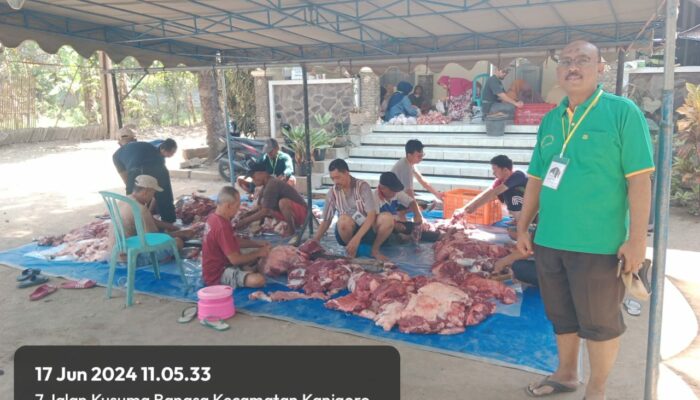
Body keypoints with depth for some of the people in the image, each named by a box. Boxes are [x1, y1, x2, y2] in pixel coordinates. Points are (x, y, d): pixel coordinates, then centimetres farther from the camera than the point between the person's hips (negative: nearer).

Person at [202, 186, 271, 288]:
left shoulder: (214, 217, 3)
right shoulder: (222, 227, -27)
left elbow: (235, 241, 15)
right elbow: (235, 259, -25)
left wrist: (258, 243, 5)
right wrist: (258, 253, -10)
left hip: (219, 264, 10)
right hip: (218, 276, -10)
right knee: (258, 279, -31)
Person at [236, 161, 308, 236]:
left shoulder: (272, 185, -23)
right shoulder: (266, 186, 7)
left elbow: (265, 212, -26)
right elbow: (260, 208, 10)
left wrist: (245, 221, -20)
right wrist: (246, 219, -1)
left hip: (301, 212, -10)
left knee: (283, 202, -36)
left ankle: (291, 229, -13)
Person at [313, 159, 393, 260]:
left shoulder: (363, 186, -10)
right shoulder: (332, 192, -2)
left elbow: (371, 215, -19)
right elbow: (326, 220, 5)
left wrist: (357, 238, -31)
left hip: (366, 229, 0)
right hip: (347, 231, 1)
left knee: (388, 219, -30)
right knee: (344, 219, -35)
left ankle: (375, 249, -5)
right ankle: (351, 250, -7)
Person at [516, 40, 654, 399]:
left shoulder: (623, 112, -6)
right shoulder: (550, 120, 10)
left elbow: (639, 179, -10)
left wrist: (637, 238, -14)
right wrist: (523, 228, 13)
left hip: (598, 243, -5)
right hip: (548, 240, 5)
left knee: (599, 321, 9)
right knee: (562, 316, 19)